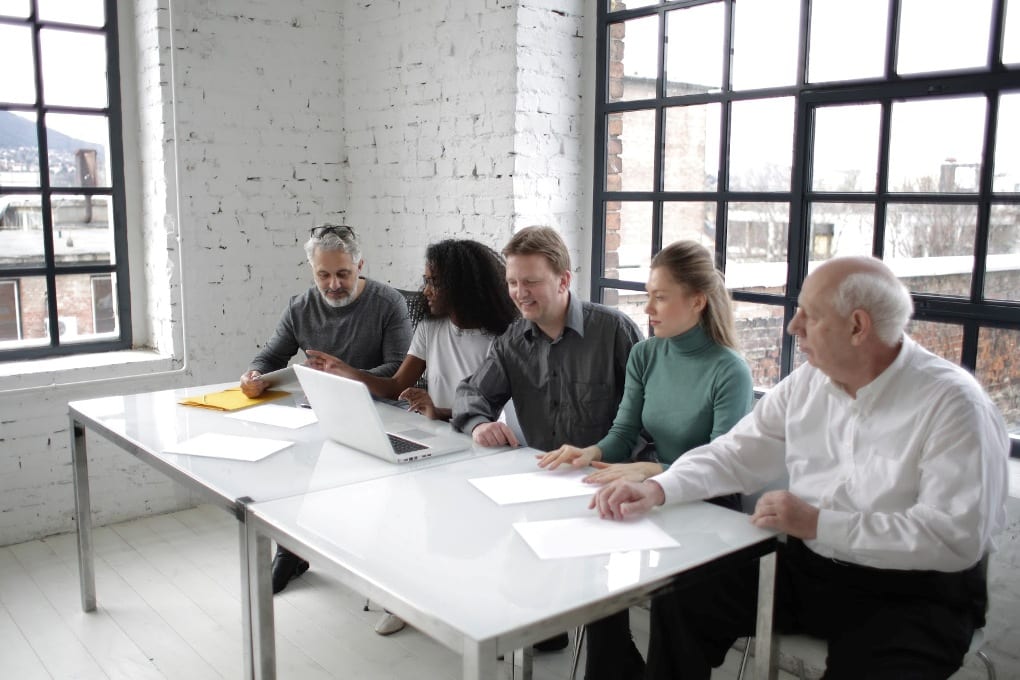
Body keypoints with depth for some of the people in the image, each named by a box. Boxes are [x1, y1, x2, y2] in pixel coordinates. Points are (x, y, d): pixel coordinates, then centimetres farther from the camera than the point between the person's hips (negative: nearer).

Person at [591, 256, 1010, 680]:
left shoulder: (953, 404, -15)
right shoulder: (808, 383, 4)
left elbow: (959, 536, -23)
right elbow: (738, 454, 8)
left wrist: (818, 524, -23)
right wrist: (657, 490, -9)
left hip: (909, 595, -5)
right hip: (805, 569, 5)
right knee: (683, 600, -6)